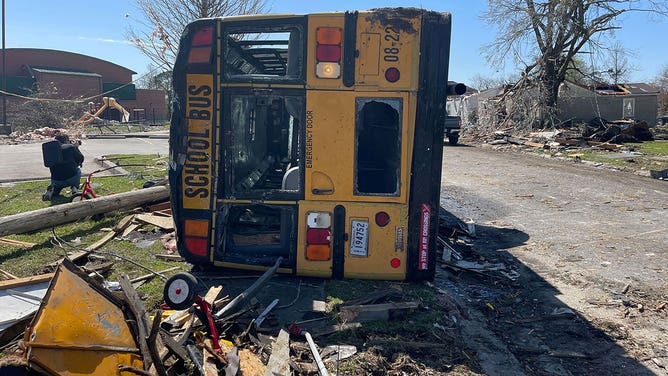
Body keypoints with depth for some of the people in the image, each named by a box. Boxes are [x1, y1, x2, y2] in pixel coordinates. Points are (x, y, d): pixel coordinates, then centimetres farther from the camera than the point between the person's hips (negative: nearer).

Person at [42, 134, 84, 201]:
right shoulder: (71, 147, -2)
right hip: (72, 179, -3)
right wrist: (76, 148, 20)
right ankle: (75, 187, 10)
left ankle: (52, 189, -2)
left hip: (56, 180, 4)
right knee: (78, 170, 32)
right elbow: (81, 159, 6)